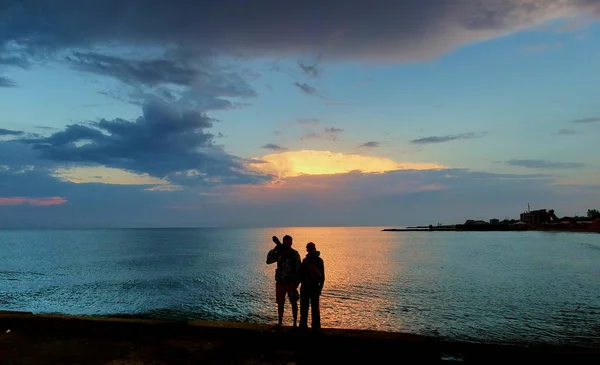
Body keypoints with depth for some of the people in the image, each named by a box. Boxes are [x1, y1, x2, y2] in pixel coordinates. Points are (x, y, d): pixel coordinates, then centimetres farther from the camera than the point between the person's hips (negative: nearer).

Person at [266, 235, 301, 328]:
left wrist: (296, 283, -12)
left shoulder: (295, 254, -5)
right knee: (280, 303, 10)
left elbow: (298, 269, -6)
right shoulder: (279, 253, 6)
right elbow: (269, 261, 4)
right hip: (280, 282, 3)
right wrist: (274, 250, -5)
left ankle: (295, 323, 14)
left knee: (293, 303, 5)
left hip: (291, 282, -3)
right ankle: (280, 323, 21)